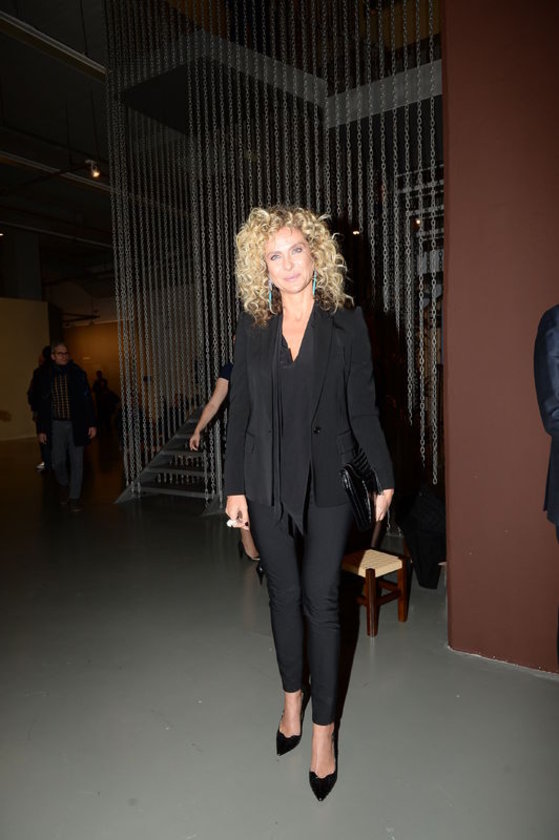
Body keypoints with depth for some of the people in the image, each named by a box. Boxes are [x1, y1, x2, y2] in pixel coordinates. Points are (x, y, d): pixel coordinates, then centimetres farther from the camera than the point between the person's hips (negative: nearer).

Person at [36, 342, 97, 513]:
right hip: (56, 425, 1)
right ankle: (64, 485, 34)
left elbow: (87, 399, 1)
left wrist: (92, 424, -4)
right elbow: (41, 404, 5)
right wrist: (41, 429, 3)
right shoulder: (45, 376, 3)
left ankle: (74, 497, 11)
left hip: (76, 424, -1)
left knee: (76, 461, 1)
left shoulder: (78, 373, 0)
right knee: (58, 461, 3)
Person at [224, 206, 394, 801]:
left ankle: (324, 727, 21)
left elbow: (363, 407, 1)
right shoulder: (252, 326, 4)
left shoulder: (345, 321, -1)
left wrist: (383, 477, 1)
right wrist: (234, 486, 3)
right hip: (268, 481, 3)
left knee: (321, 601, 3)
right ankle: (293, 697, 37)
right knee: (284, 594, 15)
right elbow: (239, 409, 5)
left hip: (327, 481, -2)